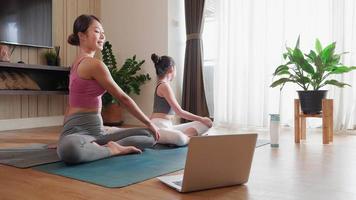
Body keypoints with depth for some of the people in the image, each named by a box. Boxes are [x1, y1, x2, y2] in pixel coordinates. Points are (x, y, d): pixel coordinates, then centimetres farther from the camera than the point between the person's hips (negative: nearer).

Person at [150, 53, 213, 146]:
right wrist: (201, 119, -6)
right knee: (180, 139, -45)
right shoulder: (164, 86, -12)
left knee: (206, 123, 6)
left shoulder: (162, 85, 17)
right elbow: (179, 112, -15)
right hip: (159, 127, -10)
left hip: (167, 126, 10)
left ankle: (185, 136, -16)